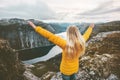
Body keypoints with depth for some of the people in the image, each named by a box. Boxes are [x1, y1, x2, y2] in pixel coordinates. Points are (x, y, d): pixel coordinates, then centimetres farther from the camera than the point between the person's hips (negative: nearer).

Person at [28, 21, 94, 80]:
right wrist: (90, 28, 20)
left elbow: (50, 36, -38)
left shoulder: (66, 44, -36)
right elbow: (86, 35, 0)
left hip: (66, 69, -3)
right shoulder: (81, 43, -20)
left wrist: (36, 28, -33)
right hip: (75, 68, 4)